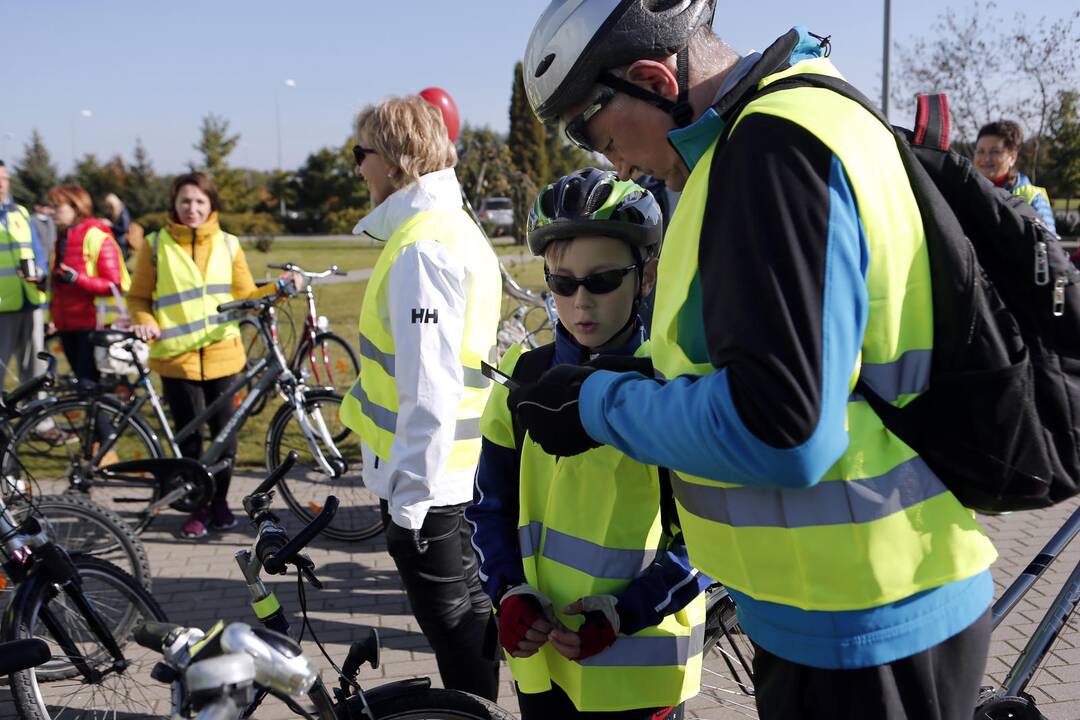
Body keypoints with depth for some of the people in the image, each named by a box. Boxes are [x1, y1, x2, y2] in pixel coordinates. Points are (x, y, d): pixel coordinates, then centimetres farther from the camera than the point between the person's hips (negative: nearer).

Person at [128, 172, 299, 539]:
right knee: (189, 435, 2)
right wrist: (146, 323, -13)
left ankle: (220, 501, 24)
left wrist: (279, 289, -7)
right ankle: (197, 507, 18)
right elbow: (138, 297, 6)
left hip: (222, 354, 2)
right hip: (177, 357, -2)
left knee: (224, 431, 6)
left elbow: (244, 296, 9)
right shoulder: (156, 246, 1)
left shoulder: (228, 245, 7)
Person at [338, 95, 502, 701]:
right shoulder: (458, 229, 12)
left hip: (423, 480, -10)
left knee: (455, 626, 3)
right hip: (460, 470, 10)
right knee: (469, 611, 20)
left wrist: (408, 494, -20)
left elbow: (428, 390, -25)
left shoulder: (422, 246, -20)